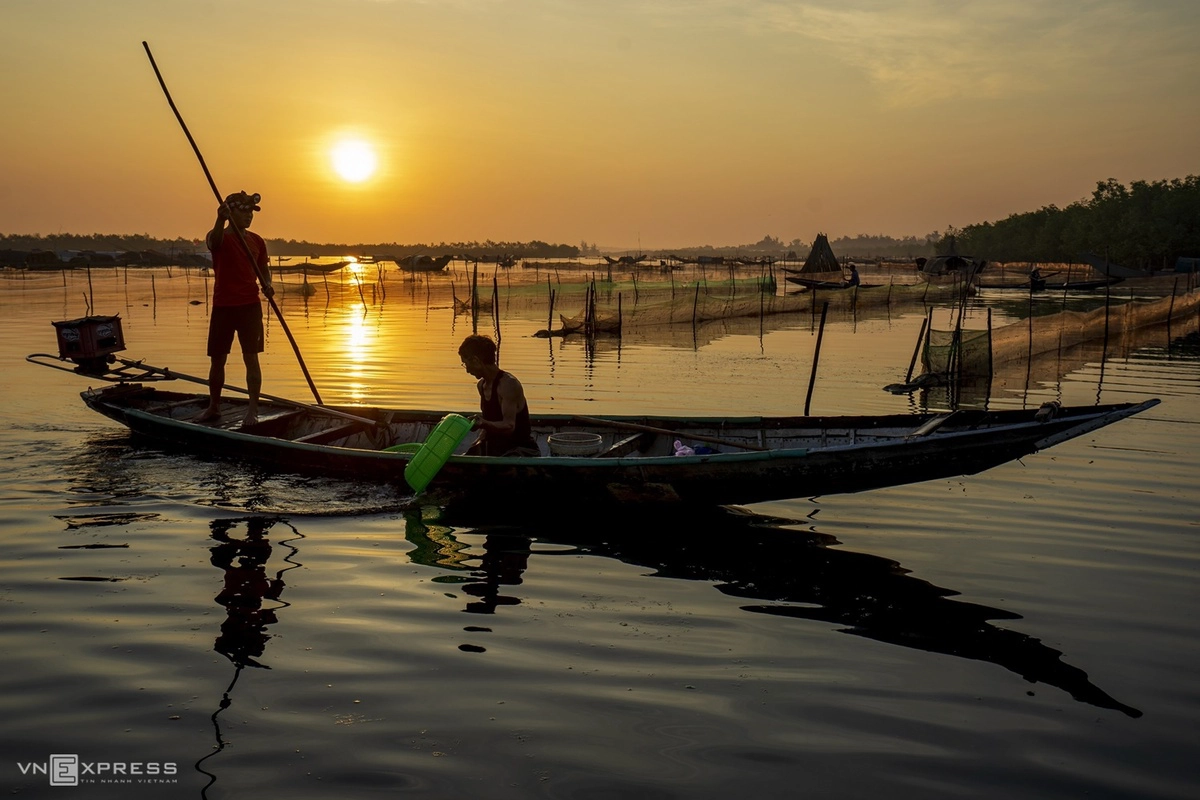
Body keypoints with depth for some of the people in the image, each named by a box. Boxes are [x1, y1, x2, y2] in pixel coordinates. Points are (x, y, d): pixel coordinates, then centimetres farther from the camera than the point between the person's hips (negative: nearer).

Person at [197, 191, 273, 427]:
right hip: (222, 306, -1)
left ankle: (252, 409, -1)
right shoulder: (219, 237, -4)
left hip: (250, 306, 1)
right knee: (217, 359, 8)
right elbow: (214, 240, -30)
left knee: (251, 357, -5)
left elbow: (263, 269, 18)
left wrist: (267, 284, -6)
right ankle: (214, 407, 23)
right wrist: (221, 219, -51)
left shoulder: (257, 241, 7)